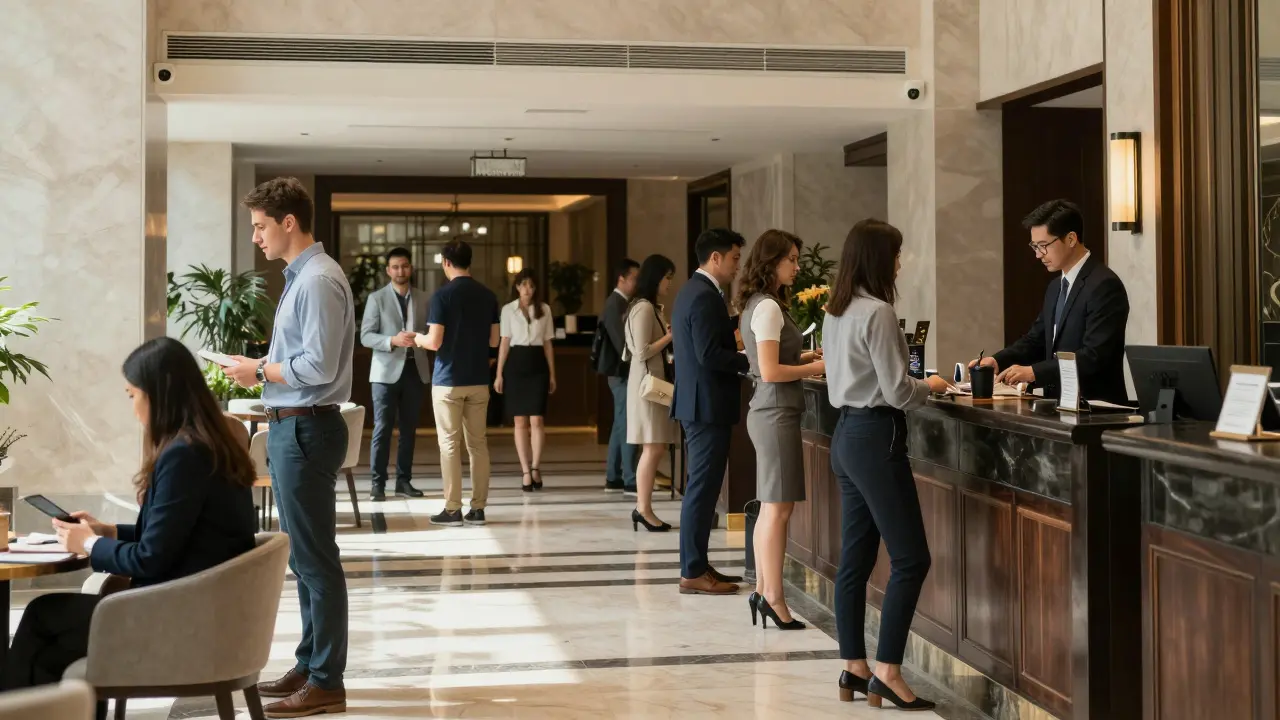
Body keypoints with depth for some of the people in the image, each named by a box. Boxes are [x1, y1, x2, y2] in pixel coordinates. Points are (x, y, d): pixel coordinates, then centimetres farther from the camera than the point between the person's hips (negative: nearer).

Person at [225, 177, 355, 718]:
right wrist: (262, 367, 6)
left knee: (315, 559, -4)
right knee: (301, 556, 17)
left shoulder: (319, 281, -17)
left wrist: (259, 372, -11)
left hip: (306, 430, -10)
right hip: (290, 428, 10)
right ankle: (310, 664, 27)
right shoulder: (300, 277, 14)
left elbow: (318, 367, -23)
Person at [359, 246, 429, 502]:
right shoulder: (376, 298, 1)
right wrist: (392, 340, -21)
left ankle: (404, 480, 14)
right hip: (387, 371, -3)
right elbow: (366, 336, -6)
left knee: (409, 428, 7)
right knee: (382, 428, -4)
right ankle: (378, 483, -1)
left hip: (414, 369, 3)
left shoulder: (423, 299, 10)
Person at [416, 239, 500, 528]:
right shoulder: (488, 295, 5)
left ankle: (453, 510, 1)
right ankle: (477, 508, 9)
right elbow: (493, 341, 9)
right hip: (478, 380, 4)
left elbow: (435, 342, -14)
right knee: (478, 443, 8)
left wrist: (418, 339, 7)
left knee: (449, 444, 1)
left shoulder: (443, 295, -10)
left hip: (448, 381, -4)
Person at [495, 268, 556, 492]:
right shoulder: (508, 310, 3)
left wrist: (552, 374, 7)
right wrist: (499, 374, -1)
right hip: (515, 364, 0)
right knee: (520, 422, 2)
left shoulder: (544, 309, 6)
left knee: (536, 420, -8)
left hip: (537, 364, 0)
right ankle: (526, 471, 5)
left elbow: (548, 344, 9)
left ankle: (534, 468, 1)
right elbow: (504, 343, 3)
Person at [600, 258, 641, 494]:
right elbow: (620, 341, -20)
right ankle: (630, 480, -6)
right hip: (624, 372, -10)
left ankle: (613, 479, 16)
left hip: (624, 372, 10)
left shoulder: (621, 303, 15)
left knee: (621, 425, 12)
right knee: (628, 426, -8)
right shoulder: (615, 304, -14)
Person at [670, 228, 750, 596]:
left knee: (702, 488, 15)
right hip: (708, 404, -11)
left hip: (698, 403, 11)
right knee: (703, 489, -6)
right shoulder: (705, 296, -18)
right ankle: (693, 573, -2)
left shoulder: (692, 291, 15)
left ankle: (697, 564, 21)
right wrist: (752, 360, -15)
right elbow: (710, 355, -24)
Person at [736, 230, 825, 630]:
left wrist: (802, 358, 13)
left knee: (771, 507, 13)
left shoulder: (758, 304, 15)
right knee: (779, 507, -6)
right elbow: (770, 372, -19)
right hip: (776, 412, -10)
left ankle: (762, 590, 18)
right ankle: (773, 597, -1)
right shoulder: (768, 307, -15)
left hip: (768, 411, 10)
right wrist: (813, 369, -9)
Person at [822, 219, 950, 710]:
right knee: (910, 559, -4)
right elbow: (896, 392, -18)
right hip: (875, 438, -9)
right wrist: (929, 386, 2)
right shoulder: (877, 313, -16)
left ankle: (854, 668, 15)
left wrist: (915, 383, 17)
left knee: (855, 559, 11)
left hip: (847, 434, 9)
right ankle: (886, 671, -4)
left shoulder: (835, 311, 11)